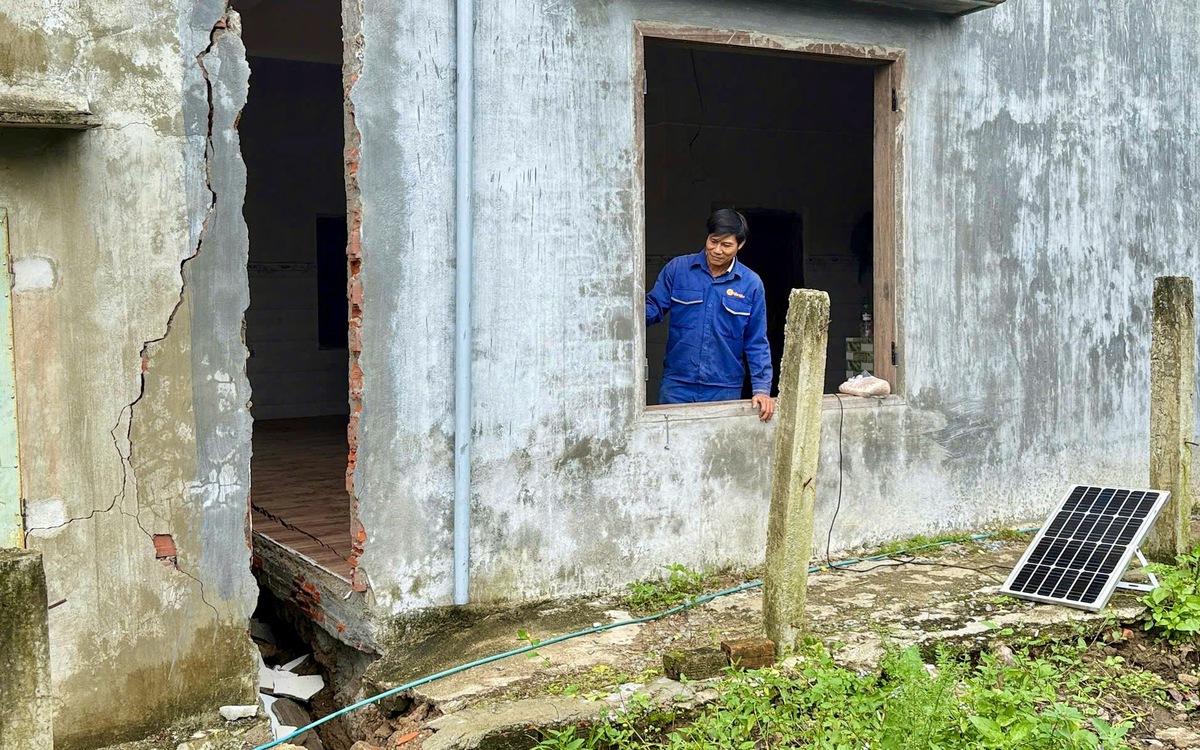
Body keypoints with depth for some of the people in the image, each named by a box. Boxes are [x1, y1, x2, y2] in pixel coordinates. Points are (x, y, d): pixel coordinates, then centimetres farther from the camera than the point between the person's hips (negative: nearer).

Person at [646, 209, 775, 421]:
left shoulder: (751, 284, 0)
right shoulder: (677, 268, -1)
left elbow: (756, 343, 3)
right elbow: (653, 309, 0)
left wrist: (762, 388, -5)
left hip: (725, 390, 0)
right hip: (676, 386, 0)